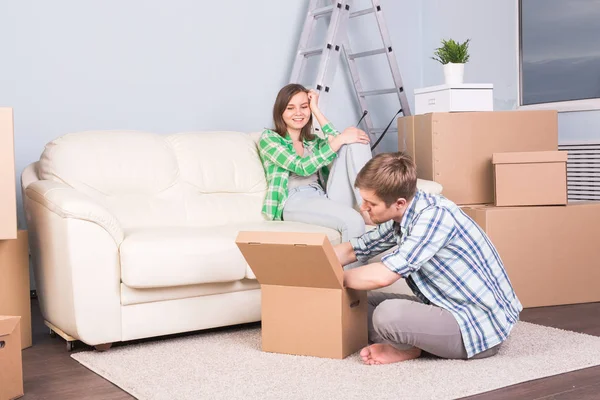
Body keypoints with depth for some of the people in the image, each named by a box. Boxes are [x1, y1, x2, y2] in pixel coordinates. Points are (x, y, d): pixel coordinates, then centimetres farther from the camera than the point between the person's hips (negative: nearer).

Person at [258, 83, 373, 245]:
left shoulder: (313, 141, 26)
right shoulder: (268, 138, 7)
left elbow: (337, 143, 2)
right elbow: (303, 167, -8)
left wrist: (316, 110, 7)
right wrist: (340, 140, -12)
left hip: (325, 199, 6)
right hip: (294, 202, -6)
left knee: (356, 142, -10)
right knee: (353, 221, -36)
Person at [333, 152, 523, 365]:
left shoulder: (435, 215, -25)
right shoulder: (402, 215, 2)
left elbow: (382, 276, -30)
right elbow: (354, 249, 15)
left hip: (481, 326, -9)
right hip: (450, 308, 9)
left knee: (387, 314, -31)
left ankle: (407, 349, -2)